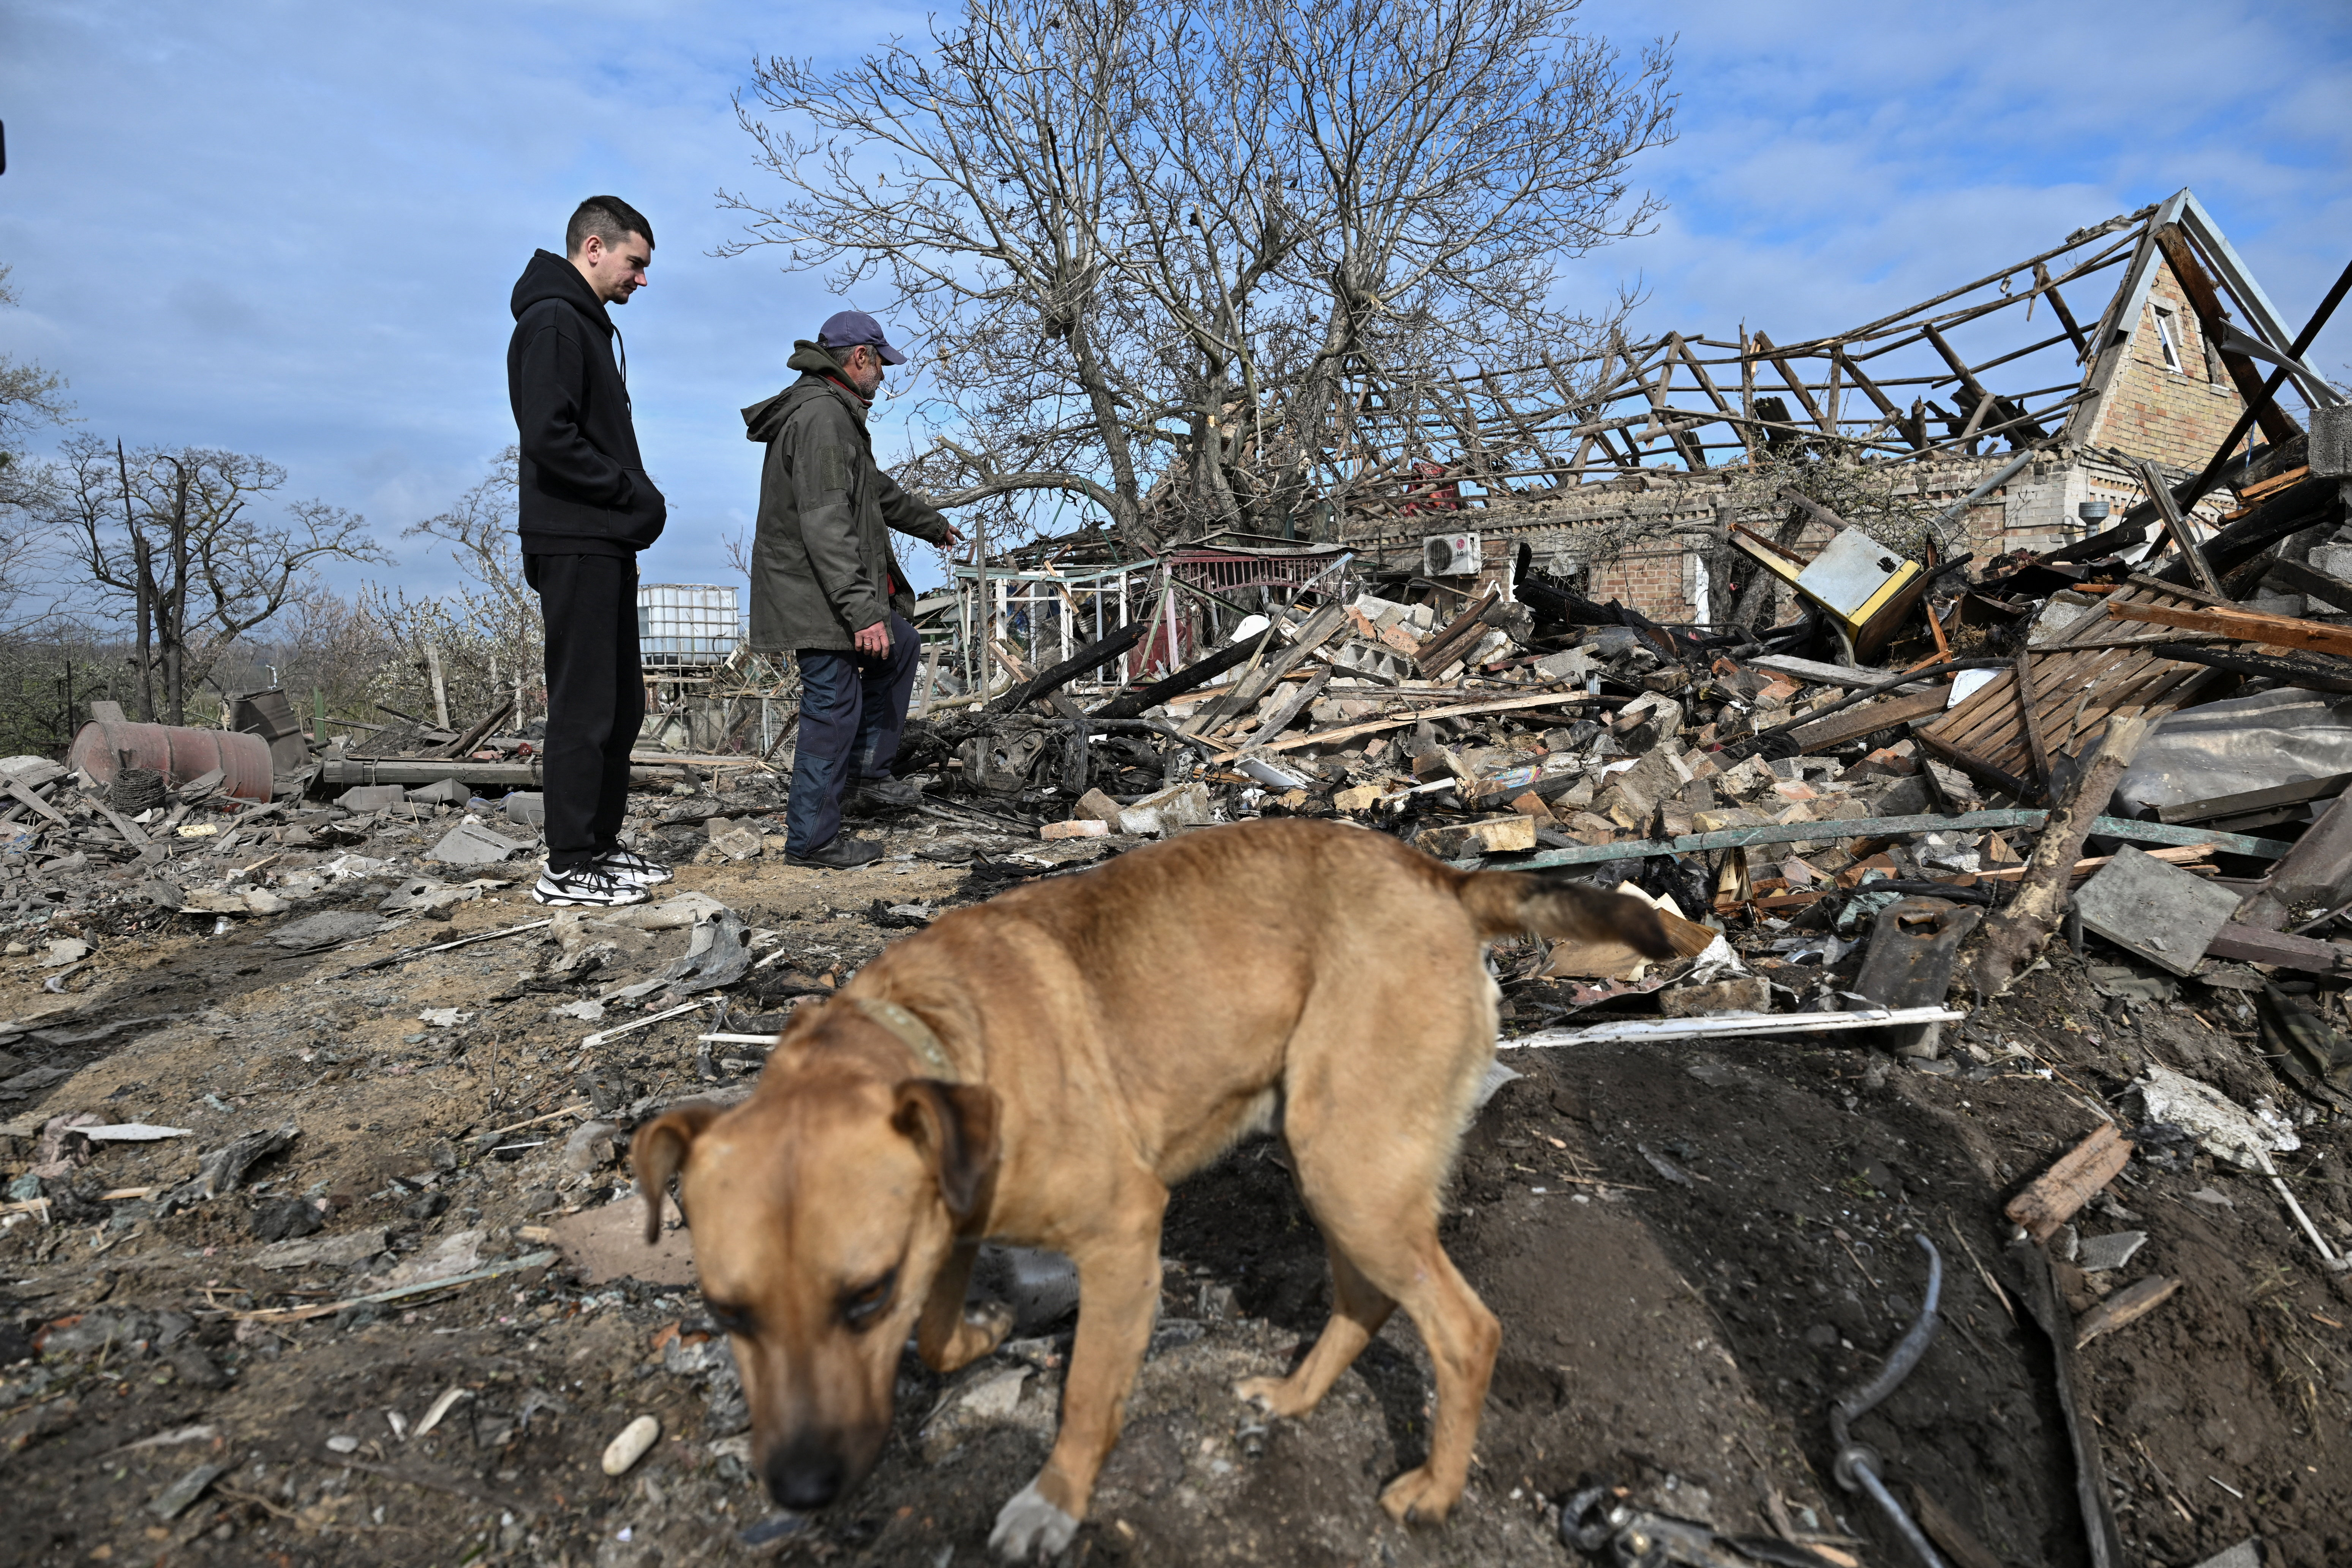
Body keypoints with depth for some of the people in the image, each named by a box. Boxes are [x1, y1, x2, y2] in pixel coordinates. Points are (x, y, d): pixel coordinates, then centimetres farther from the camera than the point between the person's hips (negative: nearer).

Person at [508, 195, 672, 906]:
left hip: (606, 543, 10)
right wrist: (636, 493, -13)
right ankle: (568, 868, 0)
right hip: (575, 544, -10)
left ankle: (600, 844, 21)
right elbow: (549, 439, -20)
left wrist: (640, 500, 9)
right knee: (584, 708, -7)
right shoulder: (552, 321, -9)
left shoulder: (590, 325, 22)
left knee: (622, 702, 12)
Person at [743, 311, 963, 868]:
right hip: (817, 597, -11)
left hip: (834, 593, 11)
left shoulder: (835, 413, 18)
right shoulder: (820, 415, -18)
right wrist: (862, 610, -30)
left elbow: (876, 489, 33)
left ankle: (868, 776, 28)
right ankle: (812, 838, 3)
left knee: (900, 648, 25)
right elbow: (825, 525, -27)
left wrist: (934, 525, 47)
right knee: (834, 710, -7)